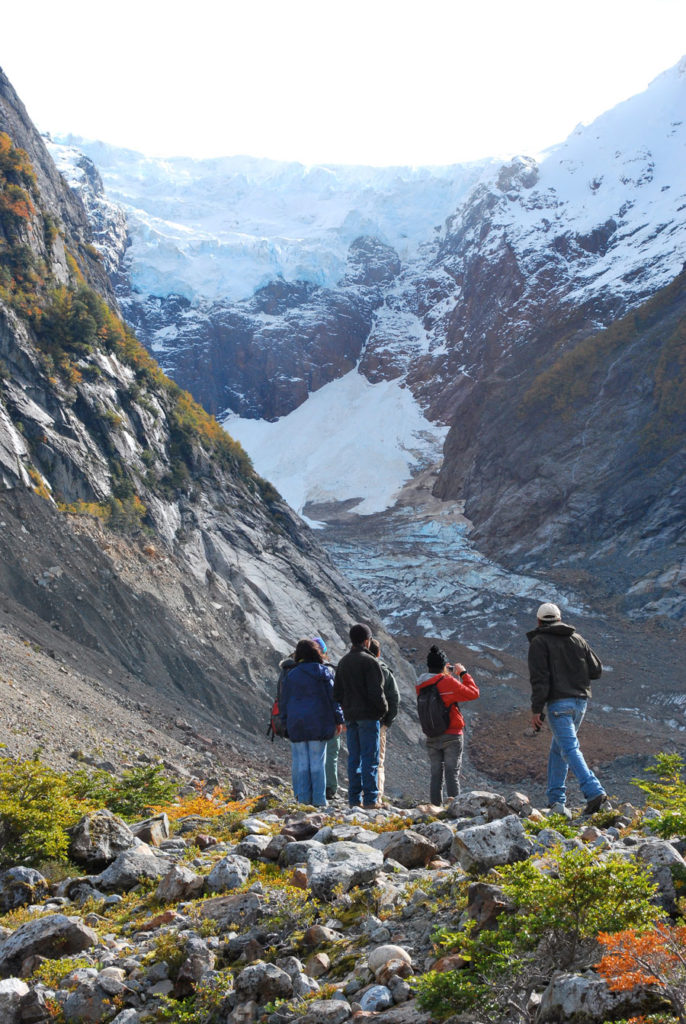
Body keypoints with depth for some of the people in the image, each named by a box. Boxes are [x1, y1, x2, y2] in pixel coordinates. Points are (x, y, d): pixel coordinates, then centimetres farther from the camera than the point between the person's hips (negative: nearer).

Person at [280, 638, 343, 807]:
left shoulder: (291, 674, 3)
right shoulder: (324, 672, 0)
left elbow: (284, 700, 7)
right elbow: (333, 697, 0)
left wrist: (286, 722, 14)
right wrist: (338, 720, 7)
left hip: (296, 724, 1)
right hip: (318, 723, -1)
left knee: (300, 762, 5)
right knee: (317, 761, 3)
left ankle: (303, 798, 3)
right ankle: (319, 799, 4)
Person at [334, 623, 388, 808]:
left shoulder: (343, 662, 10)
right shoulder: (369, 661, -12)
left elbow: (337, 692, 13)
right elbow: (376, 692, -16)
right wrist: (384, 709, -1)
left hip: (350, 716, 6)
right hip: (368, 716, -6)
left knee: (353, 757, 9)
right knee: (370, 758, -3)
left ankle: (354, 798, 10)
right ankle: (370, 798, -3)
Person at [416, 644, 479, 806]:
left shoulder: (420, 686, 1)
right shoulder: (448, 682, -14)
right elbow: (473, 693, -5)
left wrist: (447, 674, 17)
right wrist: (463, 673, 6)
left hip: (431, 738, 5)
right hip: (452, 736, -5)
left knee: (435, 775, 10)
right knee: (452, 774, -1)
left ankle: (435, 807, 9)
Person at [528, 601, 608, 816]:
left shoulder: (539, 642, -1)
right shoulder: (577, 639, 15)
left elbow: (539, 678, -10)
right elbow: (596, 670, 12)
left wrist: (536, 709, -10)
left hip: (559, 703, -6)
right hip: (581, 701, 6)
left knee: (570, 749, -11)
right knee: (558, 748, 16)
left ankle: (594, 792, -27)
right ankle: (556, 799, 14)